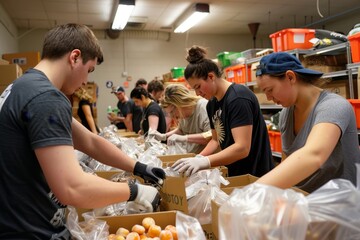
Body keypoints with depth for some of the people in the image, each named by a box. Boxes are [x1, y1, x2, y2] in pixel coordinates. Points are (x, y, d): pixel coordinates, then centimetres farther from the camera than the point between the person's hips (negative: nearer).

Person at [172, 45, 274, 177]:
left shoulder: (238, 98, -21)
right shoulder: (211, 104, 5)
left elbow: (242, 148, -27)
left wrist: (205, 161, -34)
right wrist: (199, 158, -5)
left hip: (254, 175, -7)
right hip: (233, 173, 8)